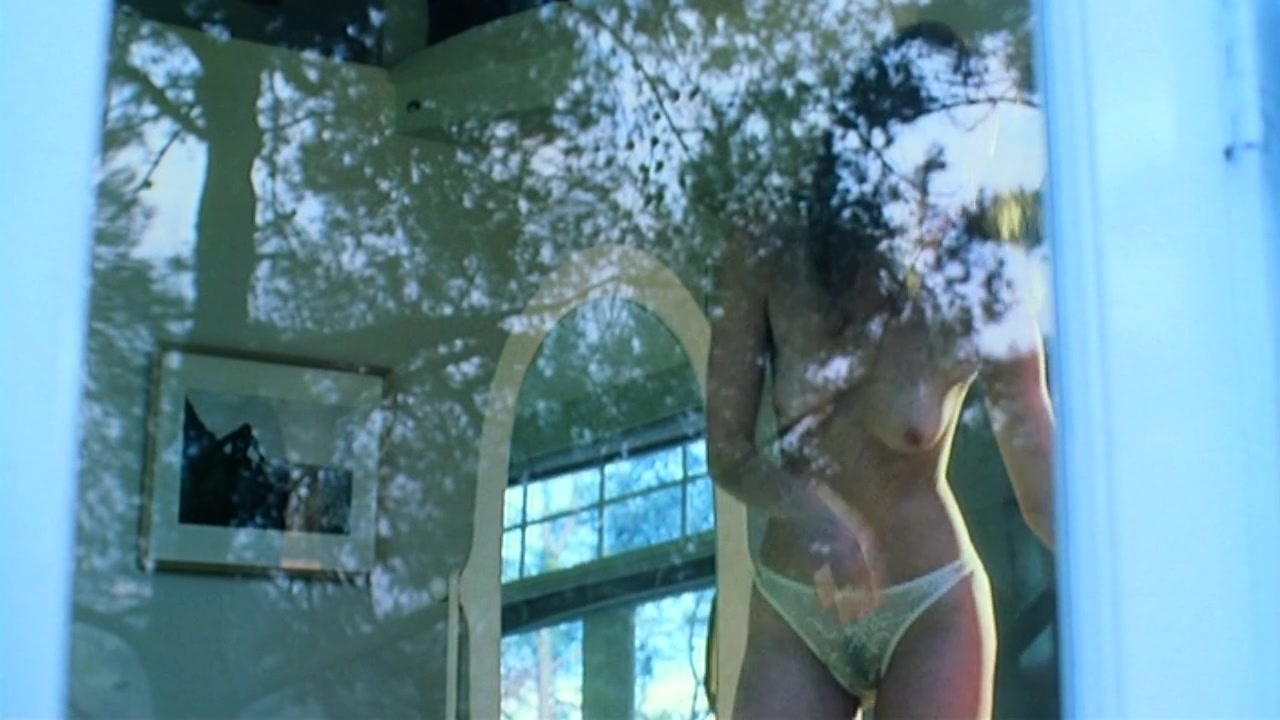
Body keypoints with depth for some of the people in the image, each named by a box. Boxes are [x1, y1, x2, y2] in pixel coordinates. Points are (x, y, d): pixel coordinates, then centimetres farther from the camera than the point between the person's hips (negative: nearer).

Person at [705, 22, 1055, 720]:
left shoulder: (983, 296, -16)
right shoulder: (767, 261, -12)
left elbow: (1045, 491, -17)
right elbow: (727, 449, -10)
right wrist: (815, 515, -30)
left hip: (931, 615, -2)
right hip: (790, 613, 2)